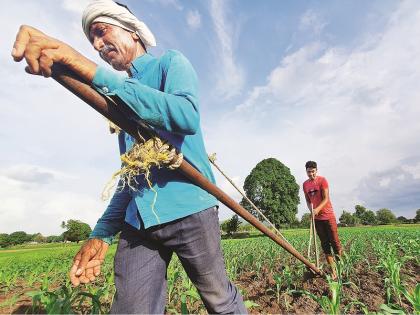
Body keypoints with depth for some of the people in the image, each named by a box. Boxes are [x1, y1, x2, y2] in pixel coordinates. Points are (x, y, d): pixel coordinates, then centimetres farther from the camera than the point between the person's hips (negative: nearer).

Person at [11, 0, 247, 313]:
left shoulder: (171, 62, 6)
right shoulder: (120, 97, 23)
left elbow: (187, 117, -20)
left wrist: (91, 70, -22)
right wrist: (102, 233, 13)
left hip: (187, 207, -5)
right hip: (138, 218, 6)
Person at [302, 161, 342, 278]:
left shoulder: (322, 180, -8)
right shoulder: (305, 184, 6)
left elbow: (326, 199, -14)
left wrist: (318, 209, -28)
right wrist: (311, 210, -6)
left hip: (328, 215, -4)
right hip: (316, 218, 4)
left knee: (334, 241, 1)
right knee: (325, 244, 7)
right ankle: (333, 270, 14)